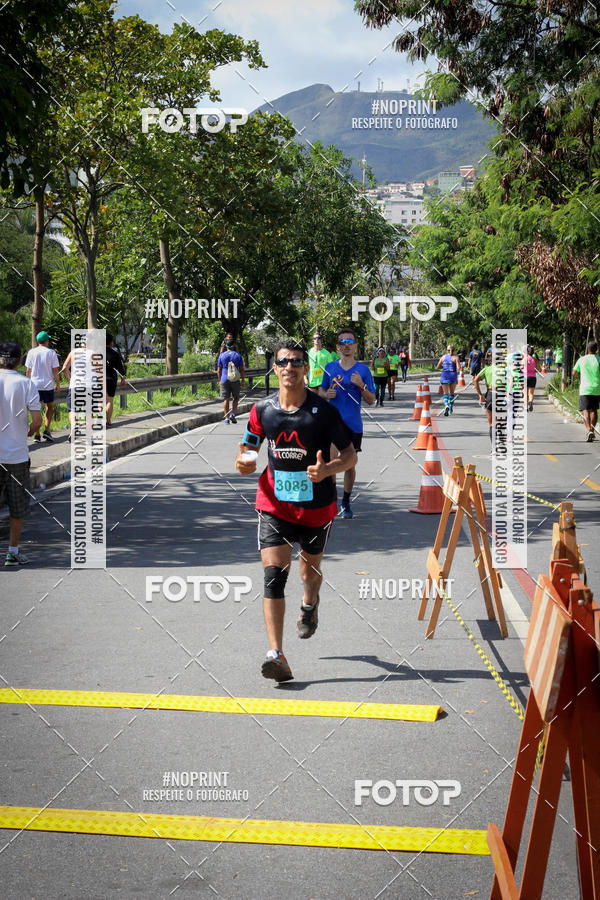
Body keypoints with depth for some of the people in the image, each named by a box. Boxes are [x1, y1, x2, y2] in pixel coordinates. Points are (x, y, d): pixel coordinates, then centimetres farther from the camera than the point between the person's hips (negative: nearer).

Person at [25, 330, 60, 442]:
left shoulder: (32, 352, 0)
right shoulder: (51, 352, -5)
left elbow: (28, 371, 4)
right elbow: (55, 371, -5)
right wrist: (58, 384, 5)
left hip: (35, 385, 2)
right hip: (48, 385, -2)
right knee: (50, 407, 14)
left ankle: (37, 434, 2)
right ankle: (47, 430, 1)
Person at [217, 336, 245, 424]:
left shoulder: (222, 355, 1)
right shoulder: (238, 355, 0)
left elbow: (219, 370, 4)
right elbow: (241, 369, 1)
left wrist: (219, 380, 15)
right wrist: (243, 380, 10)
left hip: (224, 380, 0)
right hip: (235, 381, 0)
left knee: (226, 399, 4)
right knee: (235, 398, 12)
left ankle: (226, 418, 3)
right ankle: (232, 414, -4)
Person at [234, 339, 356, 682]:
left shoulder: (323, 410, -10)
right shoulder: (263, 410, -2)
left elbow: (350, 454, -5)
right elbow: (248, 447, 12)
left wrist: (328, 469, -26)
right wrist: (244, 463, -12)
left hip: (317, 507, 0)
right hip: (275, 505, 0)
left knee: (310, 571, 20)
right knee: (274, 573, -16)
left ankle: (310, 604, 58)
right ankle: (276, 655, -20)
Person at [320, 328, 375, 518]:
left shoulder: (363, 369, 0)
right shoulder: (330, 367, 5)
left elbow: (371, 401, 1)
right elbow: (321, 391, 18)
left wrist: (361, 385, -16)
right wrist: (327, 394, -4)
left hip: (353, 425, 0)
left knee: (350, 465, 9)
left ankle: (346, 503, 27)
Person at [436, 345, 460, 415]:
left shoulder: (443, 357, 3)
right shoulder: (455, 357, -5)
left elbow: (437, 367, 6)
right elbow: (458, 367, -14)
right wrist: (457, 371, 7)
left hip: (444, 376, 1)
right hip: (453, 376, 0)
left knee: (445, 393, -2)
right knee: (452, 393, 16)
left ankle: (446, 405, -28)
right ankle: (451, 408, 24)